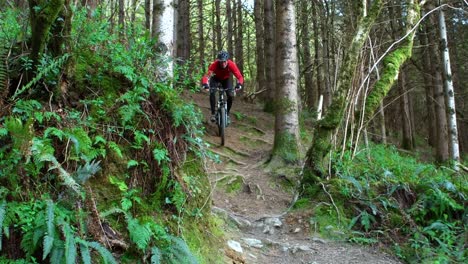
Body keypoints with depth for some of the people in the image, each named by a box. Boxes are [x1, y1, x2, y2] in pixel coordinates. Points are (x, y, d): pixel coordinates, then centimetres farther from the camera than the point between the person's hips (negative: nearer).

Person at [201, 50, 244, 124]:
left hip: (226, 79, 1)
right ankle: (213, 113, -10)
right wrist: (205, 84, -63)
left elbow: (239, 77, -34)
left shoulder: (231, 65, -34)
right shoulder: (215, 64, -37)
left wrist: (239, 84, -56)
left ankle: (227, 114, 5)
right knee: (212, 93, -25)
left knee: (231, 95, -16)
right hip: (215, 78, -1)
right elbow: (206, 76, -43)